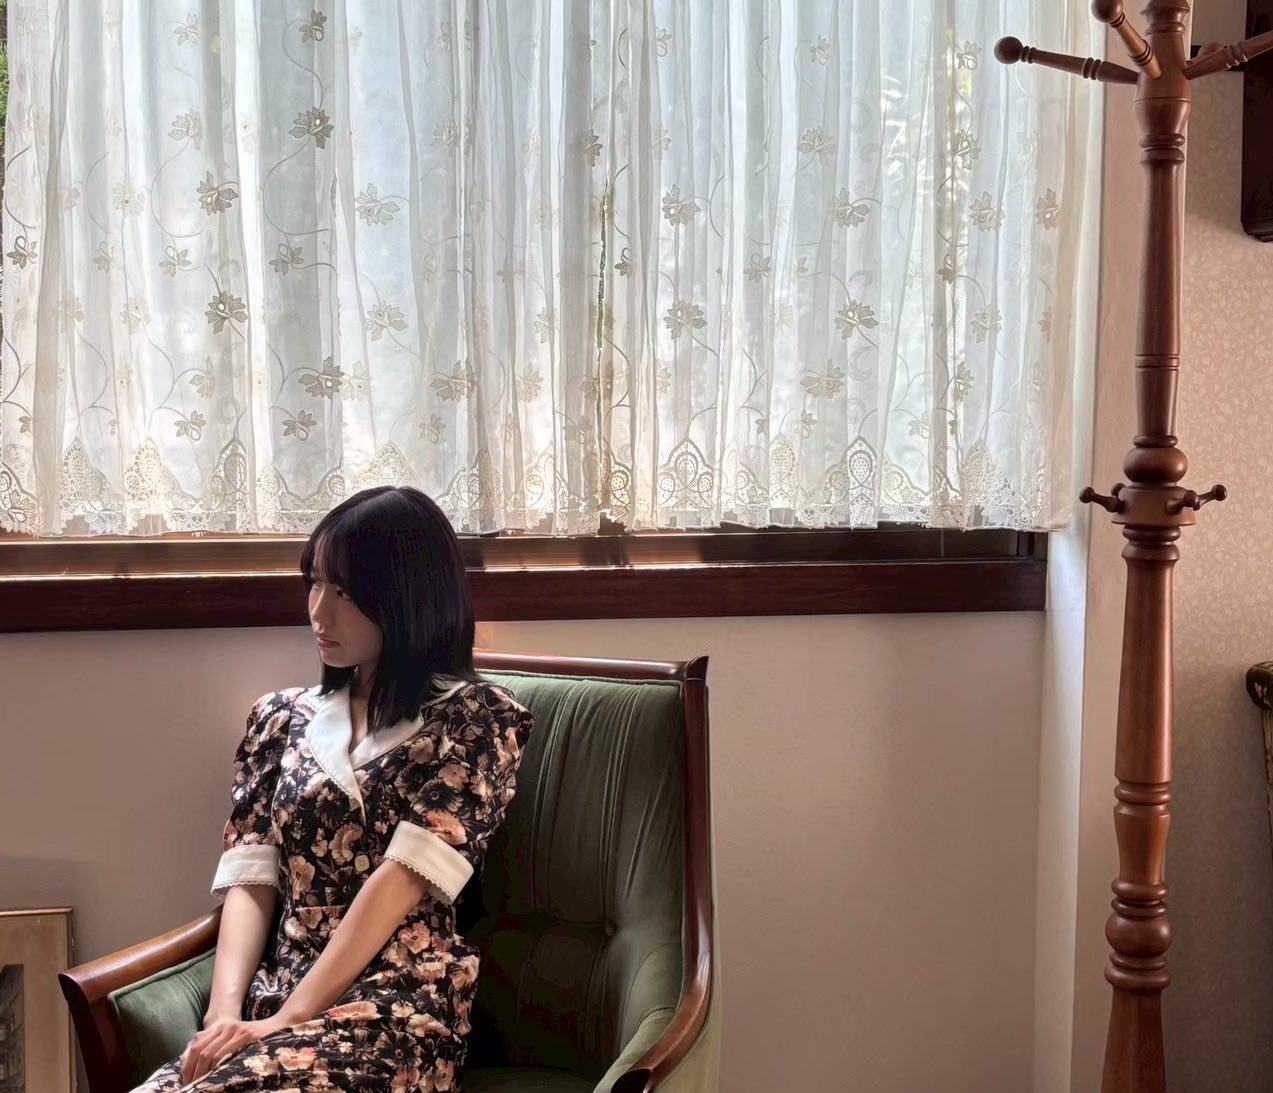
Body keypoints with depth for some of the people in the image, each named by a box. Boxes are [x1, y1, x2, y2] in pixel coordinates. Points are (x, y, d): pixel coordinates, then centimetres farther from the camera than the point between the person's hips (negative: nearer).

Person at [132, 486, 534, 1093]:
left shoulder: (475, 716, 2)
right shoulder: (281, 718, 17)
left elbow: (401, 879, -8)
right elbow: (250, 881, 8)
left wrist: (286, 1021, -15)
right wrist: (225, 1012, -9)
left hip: (400, 1006, -4)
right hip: (273, 997, 4)